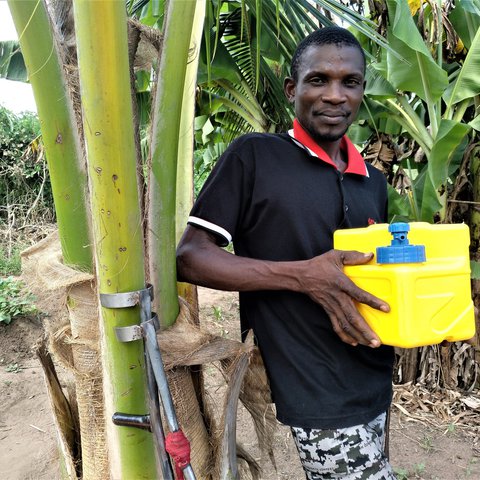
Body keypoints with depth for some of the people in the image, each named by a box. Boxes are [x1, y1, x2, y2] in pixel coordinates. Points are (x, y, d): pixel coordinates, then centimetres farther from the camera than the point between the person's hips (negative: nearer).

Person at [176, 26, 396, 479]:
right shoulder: (254, 156, -9)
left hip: (375, 385, 6)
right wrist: (302, 276, -23)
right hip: (316, 396, -6)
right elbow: (190, 257, -12)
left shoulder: (373, 181, 10)